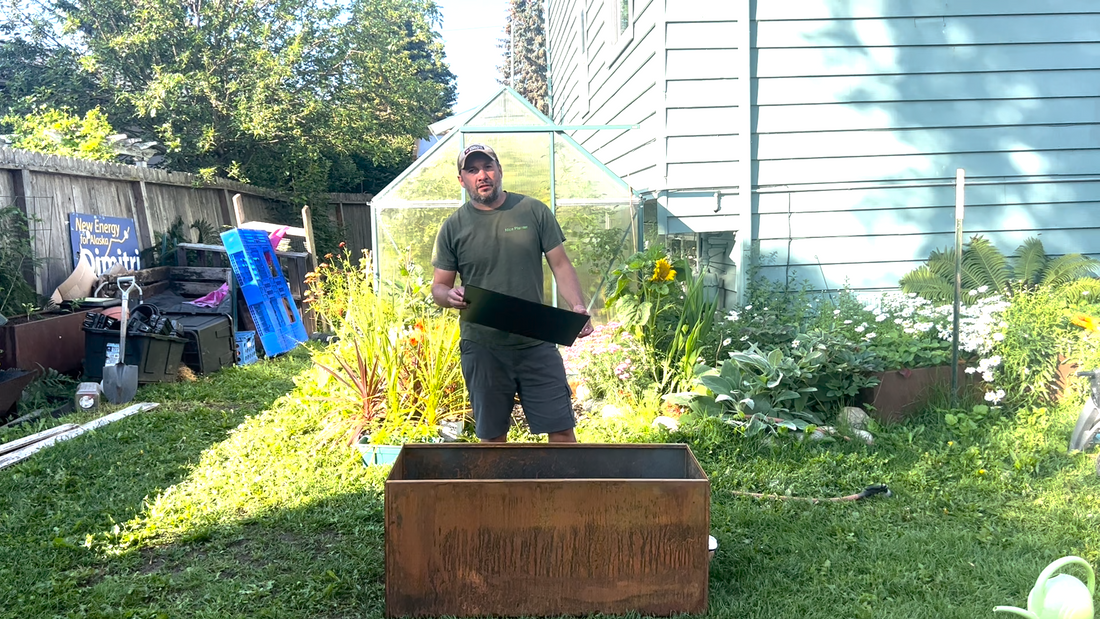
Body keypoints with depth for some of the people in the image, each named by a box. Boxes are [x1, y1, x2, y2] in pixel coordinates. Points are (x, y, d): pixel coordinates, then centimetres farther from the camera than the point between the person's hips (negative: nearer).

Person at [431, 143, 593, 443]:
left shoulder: (533, 211, 2)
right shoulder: (454, 226, 3)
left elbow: (561, 264, 3)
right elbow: (438, 287, 6)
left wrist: (578, 307, -14)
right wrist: (450, 296, -19)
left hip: (536, 343, 0)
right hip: (482, 348, 1)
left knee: (561, 429, 2)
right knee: (492, 436, 12)